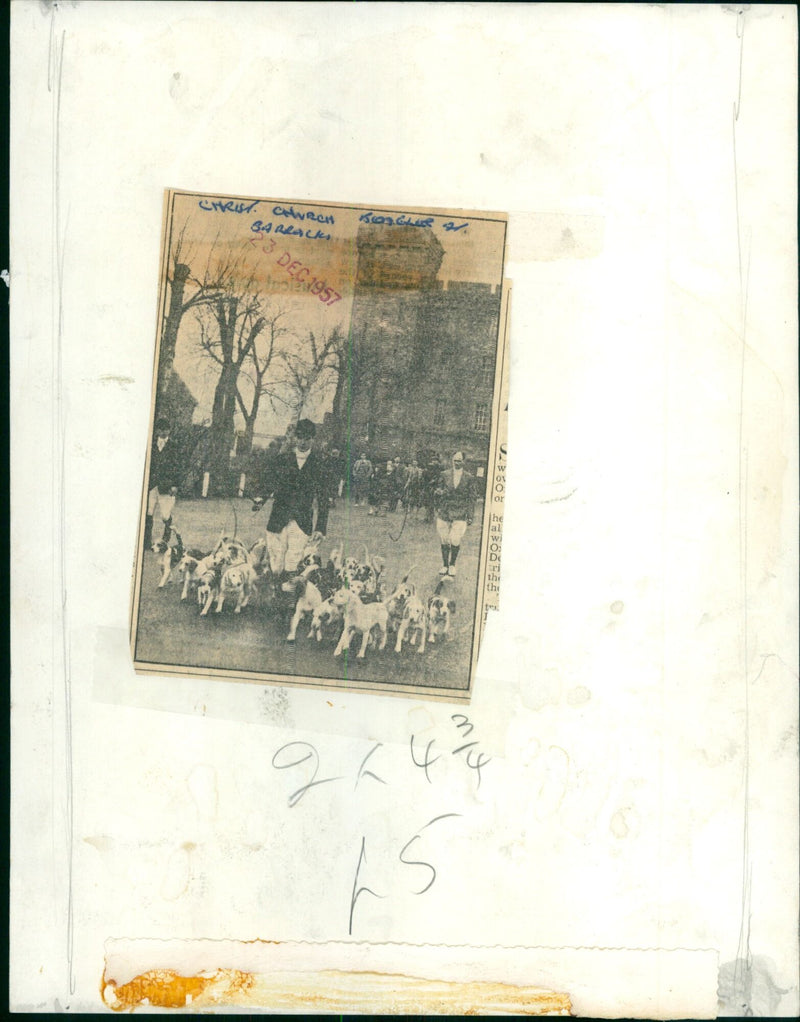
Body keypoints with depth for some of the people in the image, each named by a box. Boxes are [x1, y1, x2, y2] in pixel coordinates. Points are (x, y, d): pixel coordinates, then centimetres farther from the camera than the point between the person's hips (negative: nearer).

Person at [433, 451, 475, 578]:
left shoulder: (469, 478, 4)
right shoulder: (444, 475, 6)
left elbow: (471, 498, 7)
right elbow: (438, 491, 12)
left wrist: (470, 516, 4)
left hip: (460, 514, -2)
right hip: (444, 512, 2)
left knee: (455, 541, -10)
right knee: (444, 541, 6)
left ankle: (452, 565, 10)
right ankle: (445, 565, 22)